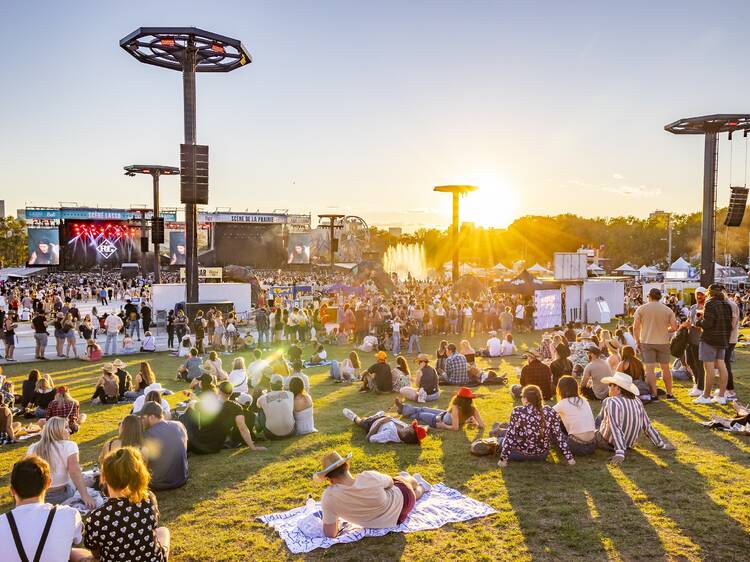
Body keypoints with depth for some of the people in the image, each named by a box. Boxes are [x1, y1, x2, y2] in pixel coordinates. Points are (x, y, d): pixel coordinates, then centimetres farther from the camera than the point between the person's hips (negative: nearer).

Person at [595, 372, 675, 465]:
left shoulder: (611, 402, -24)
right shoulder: (637, 401, -3)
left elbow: (615, 428, -31)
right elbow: (647, 425, 1)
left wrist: (619, 453, -34)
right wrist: (661, 444, 11)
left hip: (608, 443, -7)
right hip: (629, 444, 7)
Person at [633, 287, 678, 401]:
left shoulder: (641, 309, -2)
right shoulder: (668, 310, 2)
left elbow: (635, 327, -5)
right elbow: (674, 327, -1)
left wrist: (638, 342, 5)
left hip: (647, 342, -2)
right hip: (663, 342, 2)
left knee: (650, 369, 0)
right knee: (665, 368, 14)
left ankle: (654, 395, -2)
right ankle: (669, 394, 22)